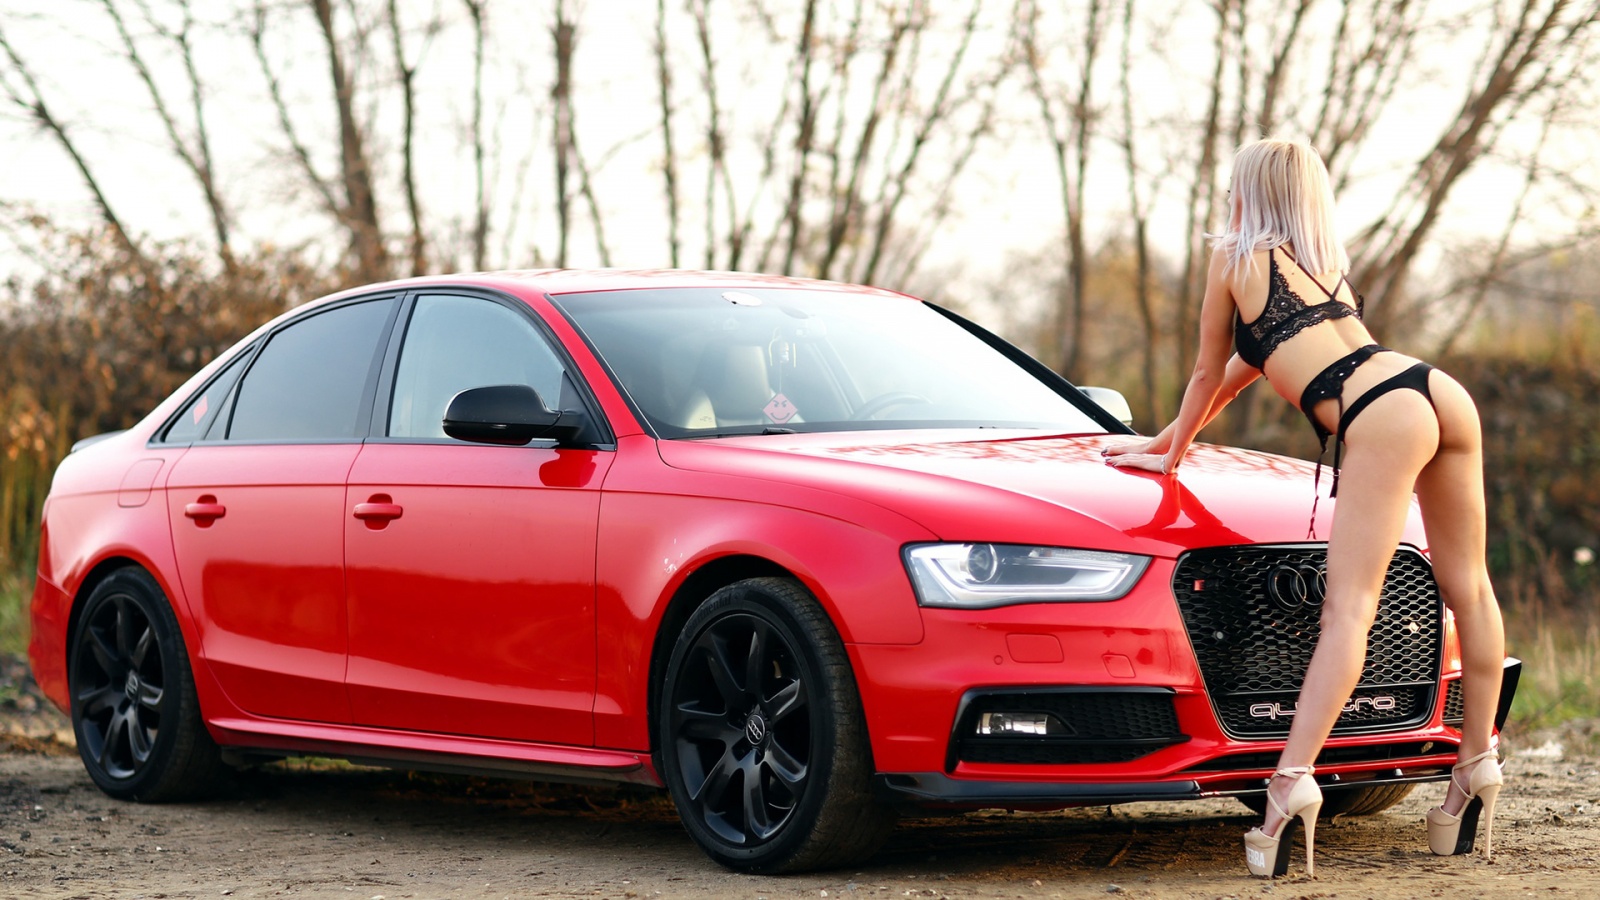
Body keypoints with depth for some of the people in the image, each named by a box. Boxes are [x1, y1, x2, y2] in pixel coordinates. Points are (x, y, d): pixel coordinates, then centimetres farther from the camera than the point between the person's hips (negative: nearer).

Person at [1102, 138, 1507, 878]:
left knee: (1348, 607, -15)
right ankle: (1478, 763, 20)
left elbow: (1210, 374, 23)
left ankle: (1294, 781, -23)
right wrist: (1168, 438, 50)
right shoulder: (1328, 260, 33)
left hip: (1378, 420, -7)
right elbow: (1255, 358, 42)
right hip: (1440, 392, 7)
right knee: (1466, 587, 13)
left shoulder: (1235, 257, 13)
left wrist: (1172, 450, 40)